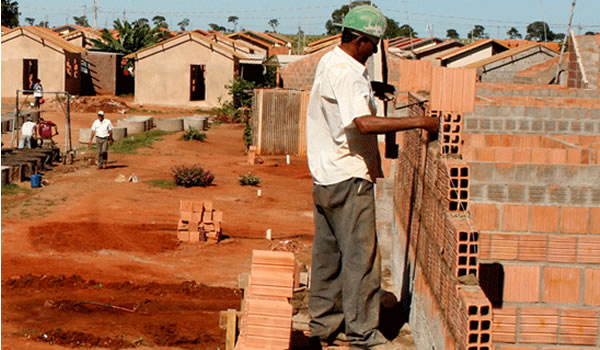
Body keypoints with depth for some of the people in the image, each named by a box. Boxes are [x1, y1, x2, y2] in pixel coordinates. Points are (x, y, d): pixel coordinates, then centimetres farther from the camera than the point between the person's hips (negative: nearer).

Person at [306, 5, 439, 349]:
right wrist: (420, 121, -32)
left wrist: (370, 92, 17)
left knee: (329, 254, 14)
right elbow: (364, 123, -34)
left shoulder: (331, 61, 13)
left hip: (327, 179, 10)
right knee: (361, 256, -2)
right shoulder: (345, 74, -20)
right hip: (348, 179, -10)